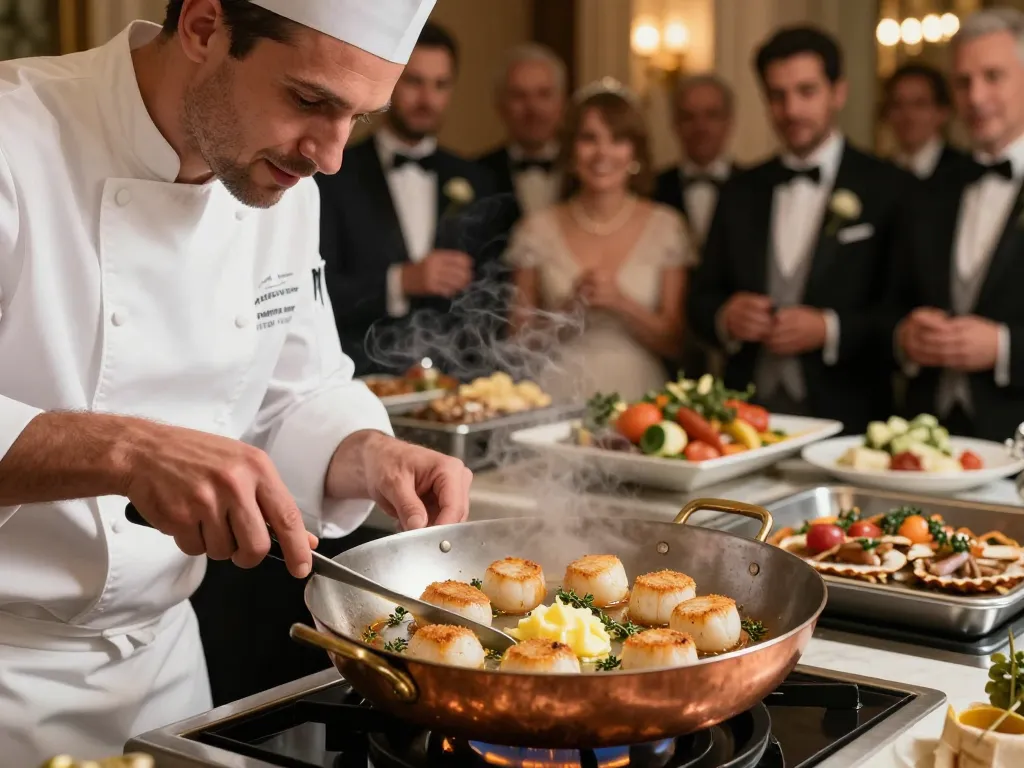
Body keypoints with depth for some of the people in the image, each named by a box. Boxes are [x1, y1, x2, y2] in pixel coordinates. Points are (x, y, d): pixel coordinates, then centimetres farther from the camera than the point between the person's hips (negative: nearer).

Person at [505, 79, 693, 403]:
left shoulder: (666, 227, 4)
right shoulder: (537, 230, 4)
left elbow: (673, 342, 4)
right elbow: (520, 338, 6)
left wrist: (621, 303, -10)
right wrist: (571, 307, -9)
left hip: (638, 397, 1)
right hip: (560, 397, 0)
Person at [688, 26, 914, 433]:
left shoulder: (890, 189, -2)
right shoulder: (739, 193, 11)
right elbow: (701, 299, 12)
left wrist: (831, 329, -19)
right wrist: (725, 316, -9)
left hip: (845, 419, -3)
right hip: (748, 413, 3)